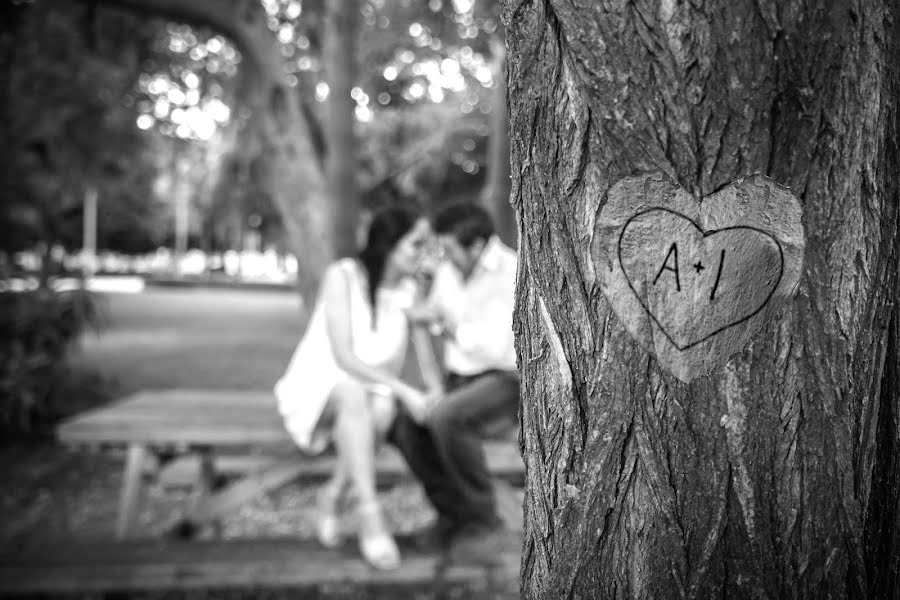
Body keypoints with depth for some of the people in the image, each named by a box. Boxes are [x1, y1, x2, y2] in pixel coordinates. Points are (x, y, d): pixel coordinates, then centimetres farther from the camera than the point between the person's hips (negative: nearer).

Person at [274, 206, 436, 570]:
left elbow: (393, 366, 0)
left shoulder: (408, 290, 1)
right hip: (317, 387, -4)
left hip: (370, 393, 4)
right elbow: (343, 357, -22)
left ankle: (332, 494, -15)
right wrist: (404, 391, -28)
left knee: (382, 411, -34)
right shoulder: (342, 275, -13)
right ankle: (370, 515, -42)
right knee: (353, 393, -40)